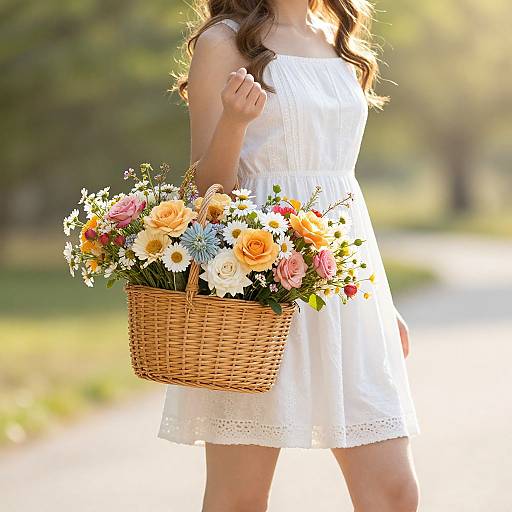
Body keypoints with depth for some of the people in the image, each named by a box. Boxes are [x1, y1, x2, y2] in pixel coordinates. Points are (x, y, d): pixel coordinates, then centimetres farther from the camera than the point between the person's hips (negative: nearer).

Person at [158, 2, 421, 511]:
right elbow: (208, 186, -4)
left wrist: (382, 301, 18)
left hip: (344, 277, 6)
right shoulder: (224, 42, -1)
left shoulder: (339, 42, 17)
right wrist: (234, 120, -24)